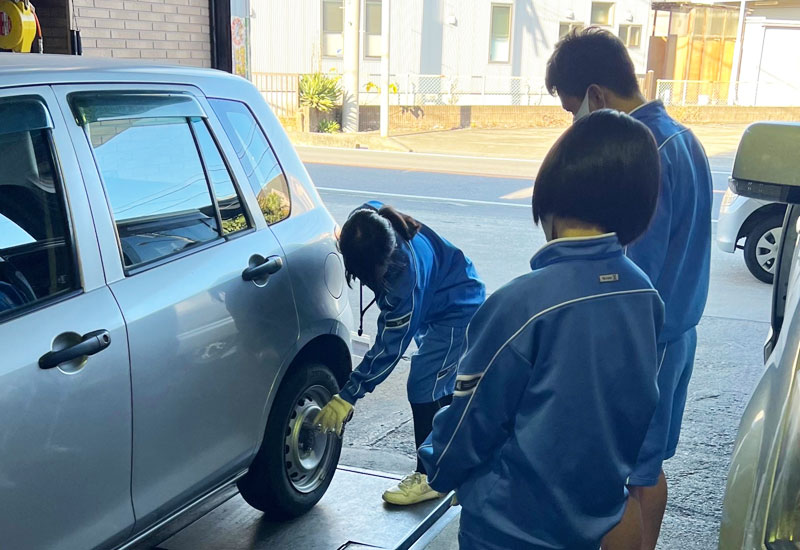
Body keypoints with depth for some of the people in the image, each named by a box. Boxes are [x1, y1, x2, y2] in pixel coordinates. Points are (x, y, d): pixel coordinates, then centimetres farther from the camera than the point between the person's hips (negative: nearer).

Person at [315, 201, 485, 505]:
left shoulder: (405, 272, -42)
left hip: (457, 311, -9)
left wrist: (348, 397, -29)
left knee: (424, 387, -12)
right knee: (443, 386, 21)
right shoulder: (366, 222, -25)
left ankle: (430, 476, 2)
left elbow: (389, 347, -33)